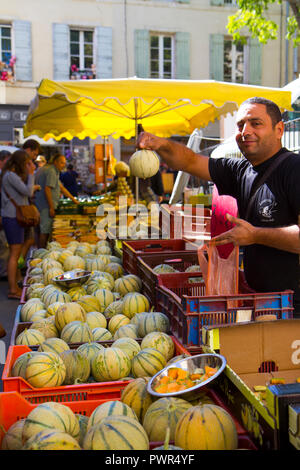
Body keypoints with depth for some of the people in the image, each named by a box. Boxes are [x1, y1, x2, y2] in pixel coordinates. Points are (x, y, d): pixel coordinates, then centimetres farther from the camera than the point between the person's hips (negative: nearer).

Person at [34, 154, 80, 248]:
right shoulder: (51, 171, -13)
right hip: (46, 205, -10)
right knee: (45, 231, -7)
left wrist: (73, 199, 26)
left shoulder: (55, 171, 19)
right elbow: (47, 189, -21)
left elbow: (61, 187, 25)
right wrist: (51, 208, -21)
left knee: (45, 230, 13)